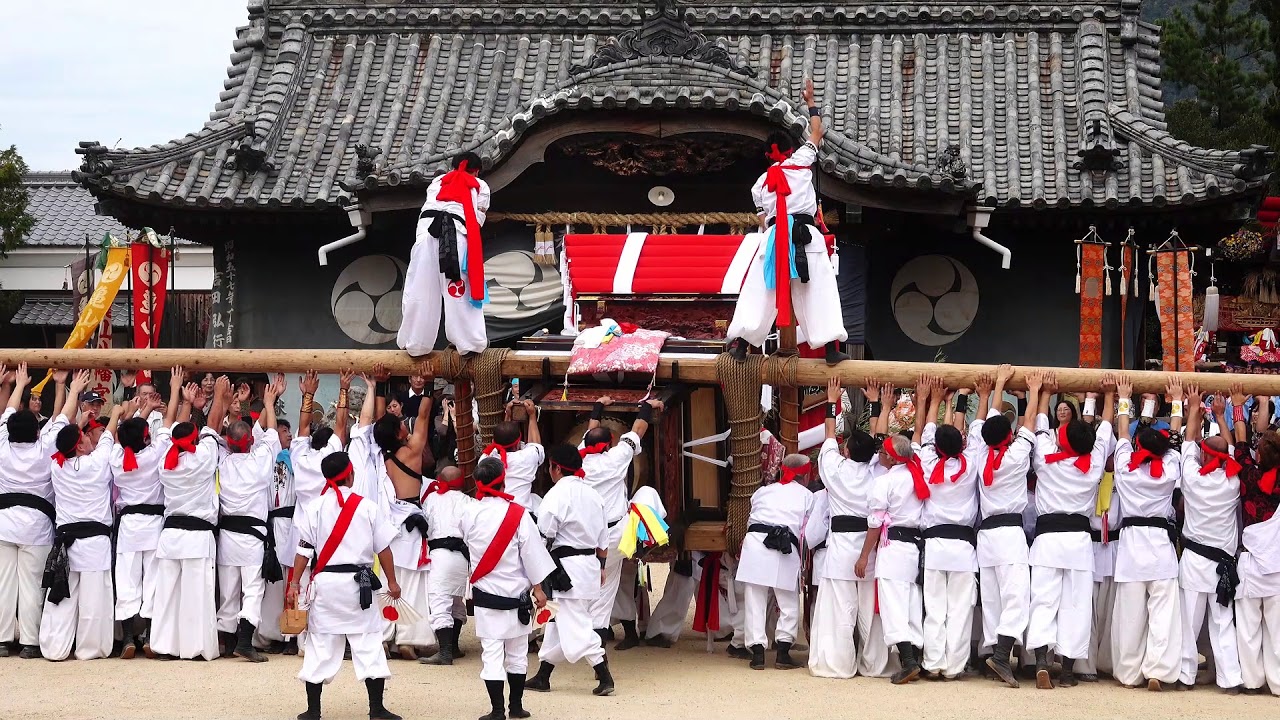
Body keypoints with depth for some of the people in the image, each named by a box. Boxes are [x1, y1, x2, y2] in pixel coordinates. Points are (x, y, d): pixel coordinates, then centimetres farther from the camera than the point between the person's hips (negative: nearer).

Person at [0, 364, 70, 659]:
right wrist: (70, 391, 19)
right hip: (36, 523, -3)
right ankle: (28, 642, 0)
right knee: (31, 585, -2)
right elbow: (62, 419, 4)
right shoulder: (44, 449, -7)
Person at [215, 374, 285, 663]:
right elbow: (269, 431, 9)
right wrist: (269, 401, 23)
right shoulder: (260, 460, -7)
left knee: (228, 593, 9)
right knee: (253, 590, -6)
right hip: (253, 533, -4)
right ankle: (245, 641, -19)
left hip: (227, 532, 4)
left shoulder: (222, 462, -1)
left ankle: (227, 643, 15)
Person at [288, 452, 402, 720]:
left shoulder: (313, 508, -2)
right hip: (358, 583, -1)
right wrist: (392, 582, 11)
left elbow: (304, 549, -2)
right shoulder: (369, 507, -3)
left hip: (325, 581, 1)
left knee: (320, 643, 8)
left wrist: (295, 583, 3)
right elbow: (383, 549, 1)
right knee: (369, 644, 5)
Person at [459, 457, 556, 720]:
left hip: (485, 593, 0)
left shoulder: (469, 516, -6)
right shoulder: (518, 515, -11)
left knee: (491, 653, 0)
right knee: (517, 653, 14)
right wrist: (537, 587, 3)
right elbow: (532, 552, -7)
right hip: (516, 594, 0)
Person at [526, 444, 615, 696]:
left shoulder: (557, 494, -15)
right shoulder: (593, 495, 10)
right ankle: (542, 677, 24)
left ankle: (604, 677, -12)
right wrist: (601, 566, 22)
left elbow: (544, 535, -15)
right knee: (558, 621, 17)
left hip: (567, 566, -9)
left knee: (575, 624, -6)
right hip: (590, 564, 9)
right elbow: (603, 538, 15)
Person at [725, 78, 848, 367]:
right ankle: (832, 348, -8)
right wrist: (811, 102, 31)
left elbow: (763, 220, 14)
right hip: (805, 235, -2)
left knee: (759, 291, 6)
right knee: (818, 291, -2)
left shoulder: (761, 182, 15)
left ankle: (740, 344, 1)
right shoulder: (800, 162, 6)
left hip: (774, 238, 2)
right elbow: (816, 134, 19)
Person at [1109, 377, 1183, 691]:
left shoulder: (1125, 468, -1)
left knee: (1130, 613, 4)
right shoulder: (1169, 470, -1)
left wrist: (1124, 399, 26)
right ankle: (1157, 670, -12)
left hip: (1131, 542, 1)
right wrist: (1176, 401, 25)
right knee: (1162, 612, -3)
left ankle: (1128, 673, 8)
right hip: (1161, 542, -1)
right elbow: (1174, 436, 13)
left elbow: (1122, 433, 14)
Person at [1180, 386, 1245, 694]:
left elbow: (1189, 443, 7)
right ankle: (1231, 679, 0)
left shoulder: (1193, 478, -8)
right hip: (1223, 561, 2)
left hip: (1194, 559, -2)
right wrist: (1220, 416, 25)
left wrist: (1194, 409, 20)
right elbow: (1230, 450, 14)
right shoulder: (1233, 482, -4)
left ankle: (1186, 675, 8)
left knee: (1189, 622, 4)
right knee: (1223, 623, 4)